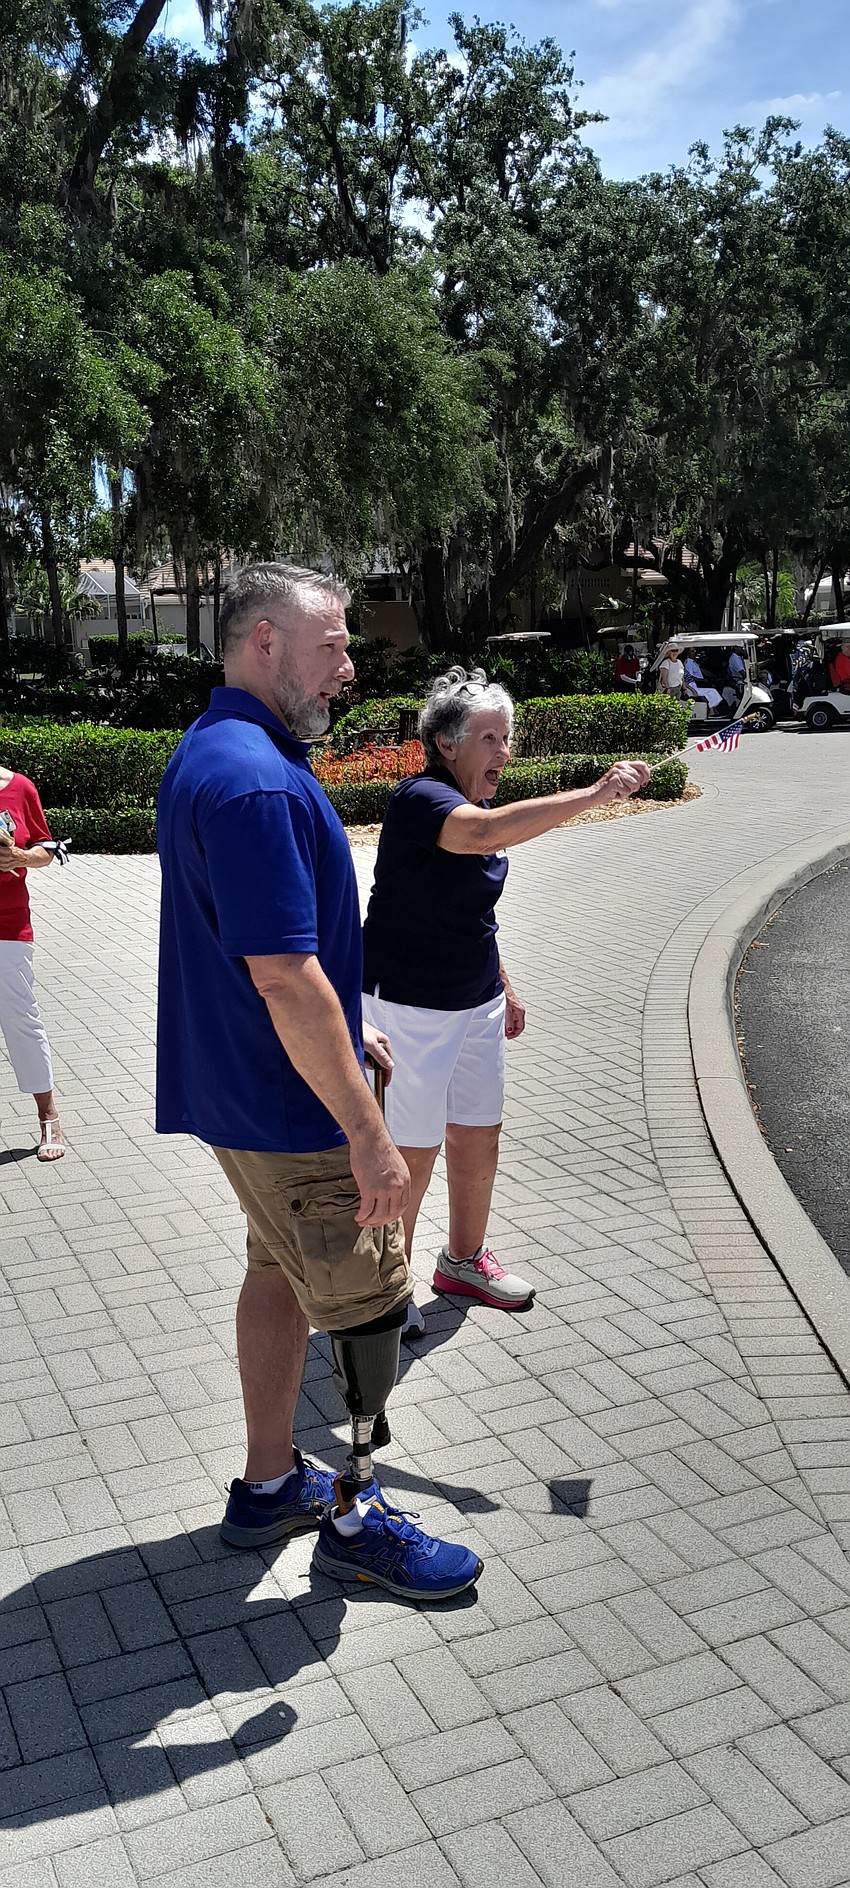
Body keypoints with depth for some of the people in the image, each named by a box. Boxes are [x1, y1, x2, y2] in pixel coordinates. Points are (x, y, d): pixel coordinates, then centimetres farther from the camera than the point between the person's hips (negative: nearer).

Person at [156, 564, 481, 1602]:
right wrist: (367, 1133, -24)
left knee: (281, 1272, 21)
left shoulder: (208, 755, 9)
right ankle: (353, 1517, 22)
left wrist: (341, 1029, 21)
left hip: (244, 1083, 11)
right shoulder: (257, 782, -26)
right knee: (368, 1303, 4)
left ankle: (270, 1484, 36)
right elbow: (284, 977, -29)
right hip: (290, 1110, -10)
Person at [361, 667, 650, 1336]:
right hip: (410, 1008, -9)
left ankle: (464, 1259, 36)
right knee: (411, 1154, 1)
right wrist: (595, 794, -45)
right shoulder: (420, 799, -19)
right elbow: (485, 833, -43)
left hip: (475, 1004, 9)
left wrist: (504, 987, 23)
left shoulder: (472, 805, 9)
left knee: (479, 1138, 16)